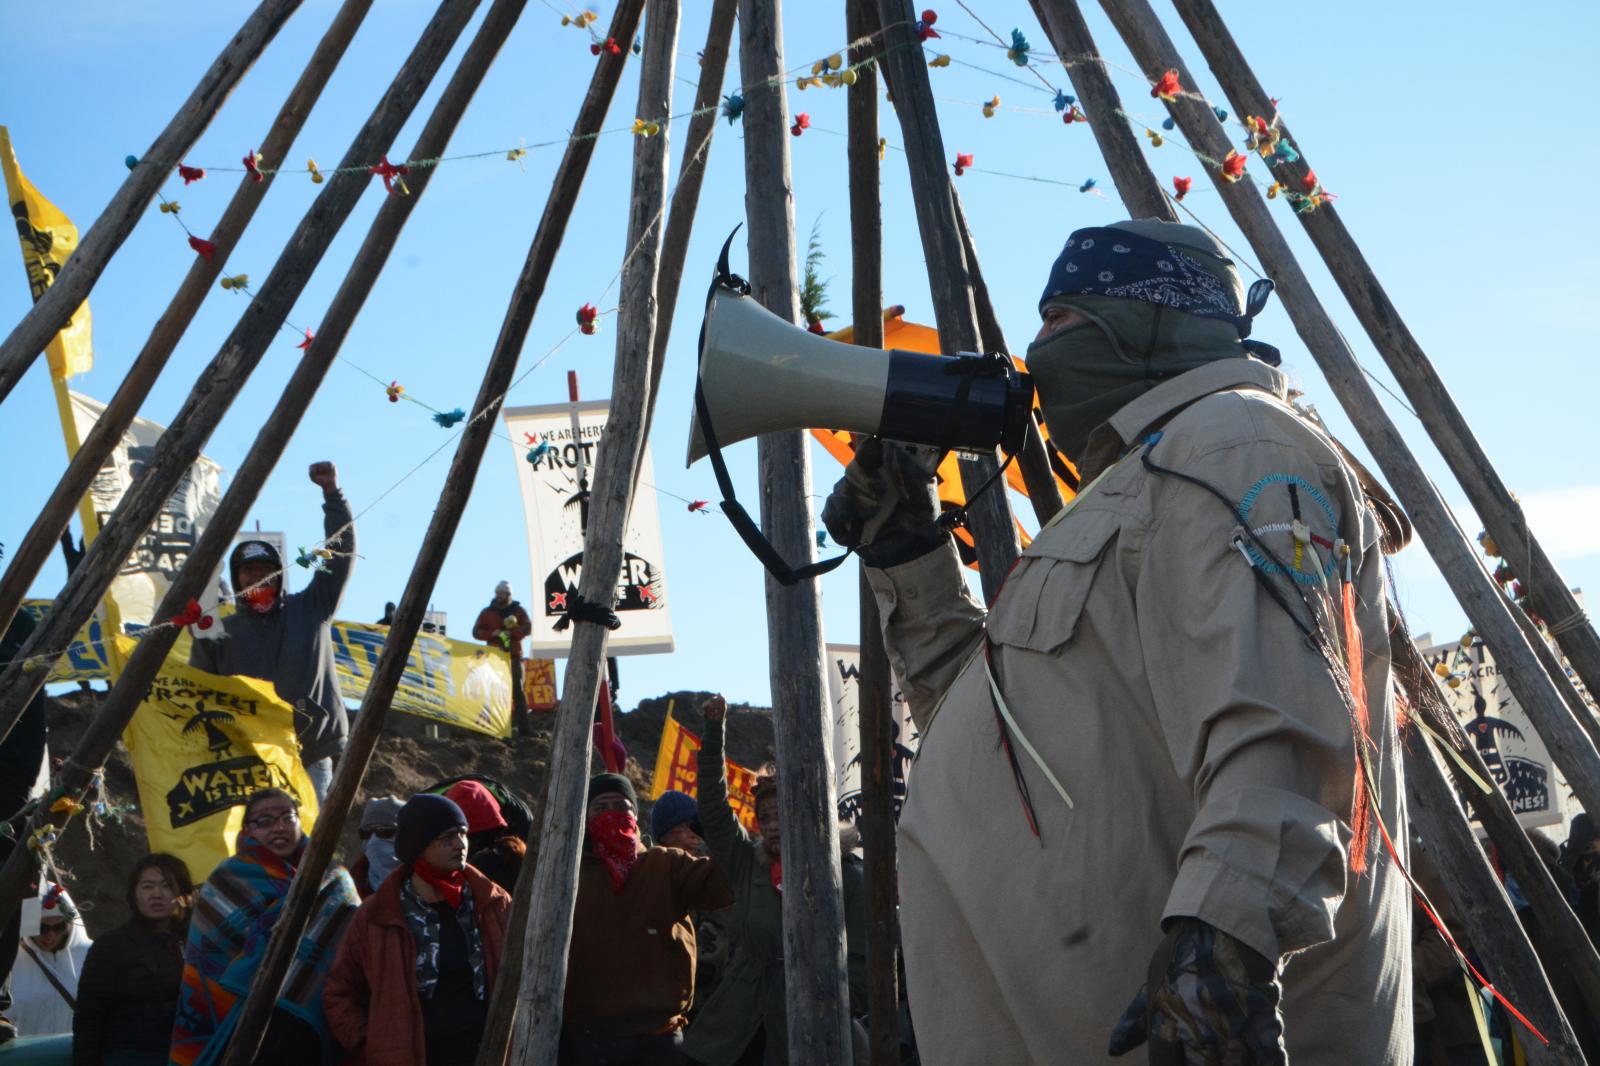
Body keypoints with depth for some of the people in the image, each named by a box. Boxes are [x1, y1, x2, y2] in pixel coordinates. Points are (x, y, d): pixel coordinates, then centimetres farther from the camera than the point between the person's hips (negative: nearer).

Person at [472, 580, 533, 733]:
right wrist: (493, 634, -11)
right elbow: (476, 632, 7)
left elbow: (527, 628, -3)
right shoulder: (487, 612, 12)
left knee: (517, 689, -5)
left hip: (513, 655, -1)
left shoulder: (519, 610, 10)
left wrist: (511, 633, -20)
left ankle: (523, 725, -8)